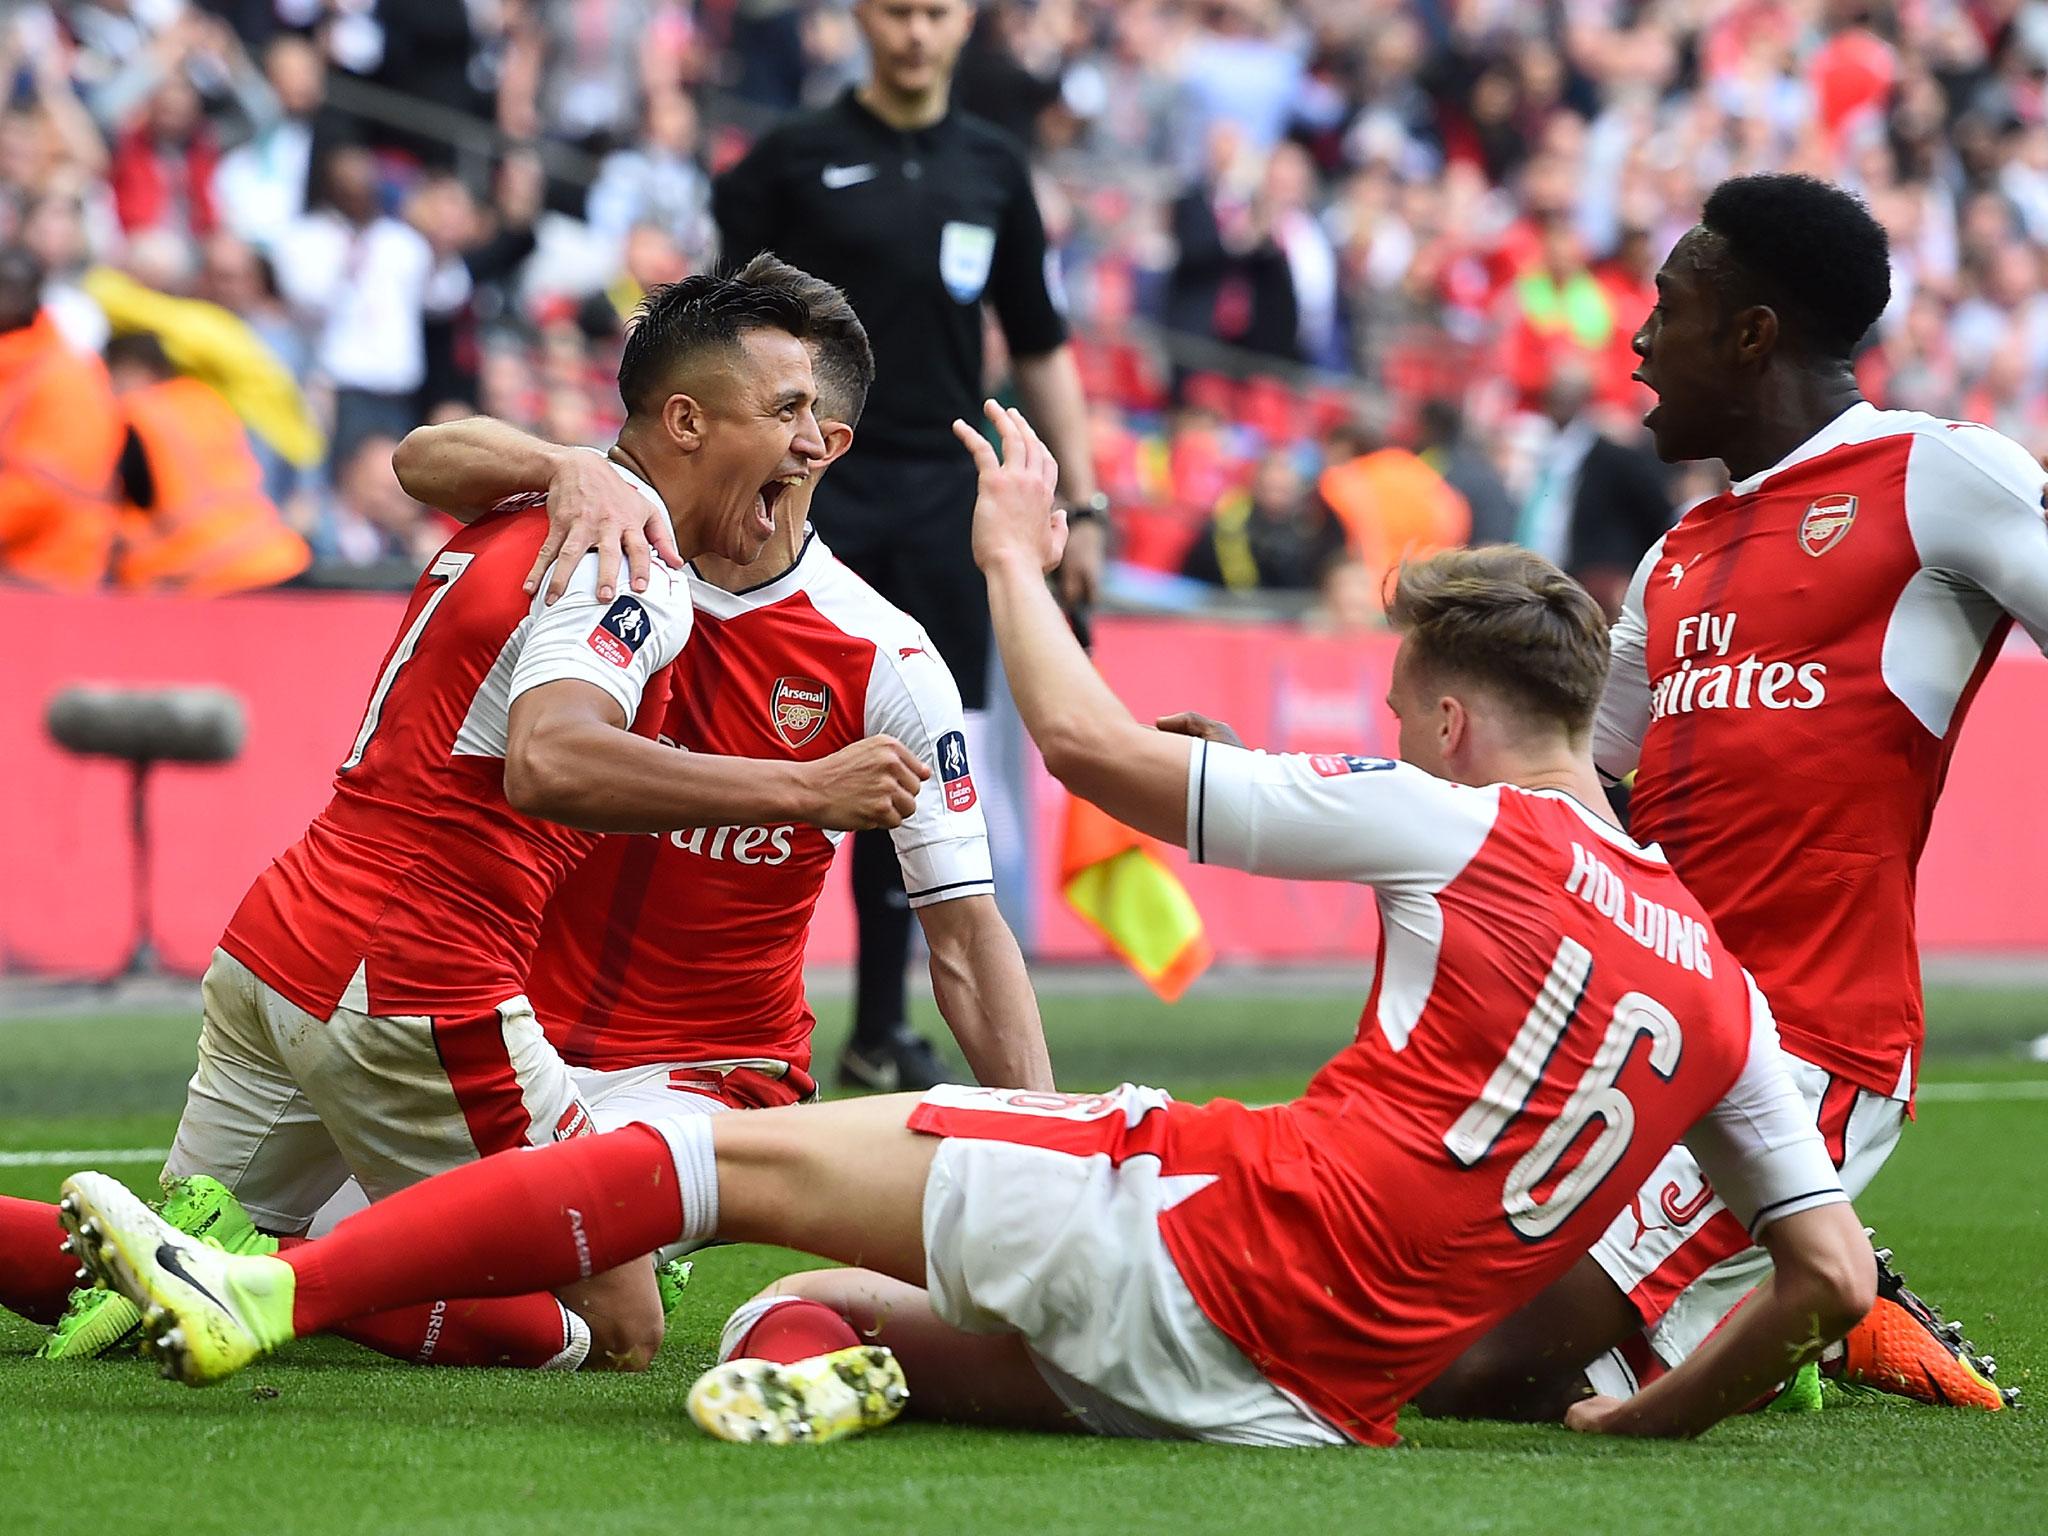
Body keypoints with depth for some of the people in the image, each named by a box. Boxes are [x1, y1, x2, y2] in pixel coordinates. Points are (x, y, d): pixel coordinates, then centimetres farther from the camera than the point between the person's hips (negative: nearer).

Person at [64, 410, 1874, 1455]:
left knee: (737, 1150, 2)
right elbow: (1836, 1274, 11)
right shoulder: (1720, 976, 15)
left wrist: (1018, 556, 17)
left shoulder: (1459, 825, 1)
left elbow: (1091, 744, 1)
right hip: (1328, 1398, 6)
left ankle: (275, 1288, -10)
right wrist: (1651, 1416, 23)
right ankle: (819, 1353, -16)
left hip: (1210, 1232, -6)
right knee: (815, 1312, 19)